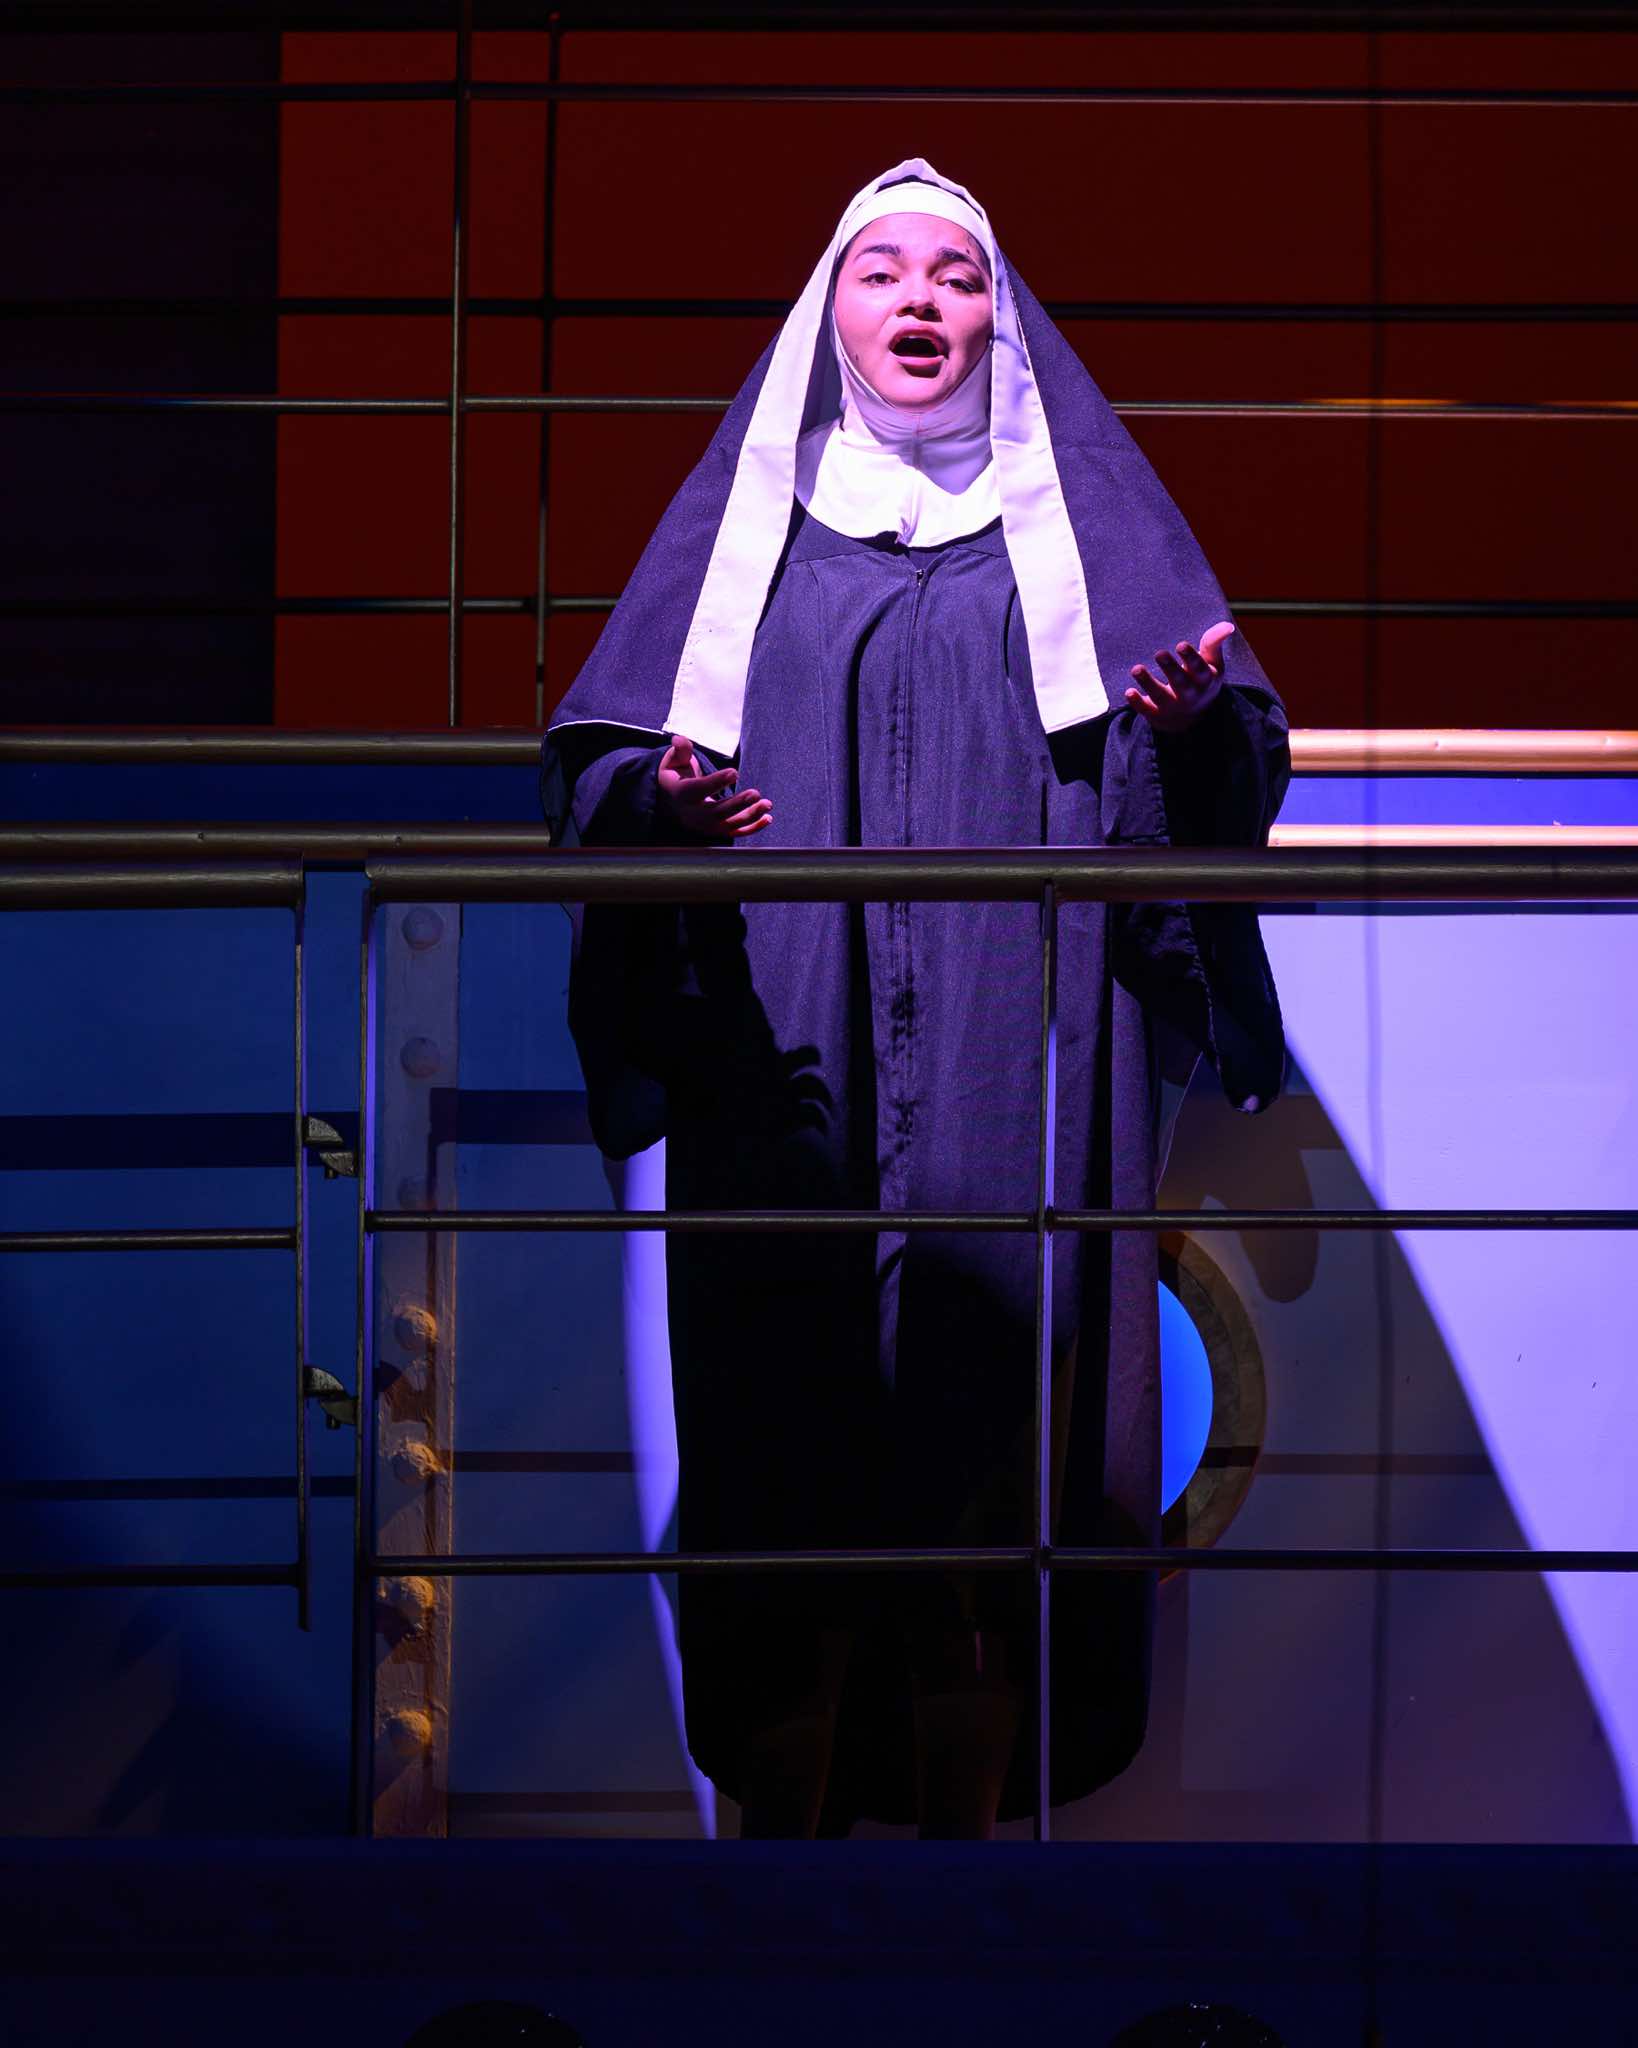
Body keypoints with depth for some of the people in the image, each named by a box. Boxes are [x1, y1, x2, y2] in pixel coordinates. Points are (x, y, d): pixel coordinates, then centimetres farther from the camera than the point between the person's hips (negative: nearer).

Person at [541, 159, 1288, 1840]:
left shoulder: (1078, 518, 14)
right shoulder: (746, 519, 15)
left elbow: (1230, 764, 7)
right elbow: (597, 752, 9)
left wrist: (1192, 723, -16)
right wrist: (659, 801, -14)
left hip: (1009, 1064, 0)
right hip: (786, 1070, 1)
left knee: (990, 1433, -7)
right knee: (786, 1433, -5)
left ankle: (970, 1813, 0)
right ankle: (782, 1810, 2)